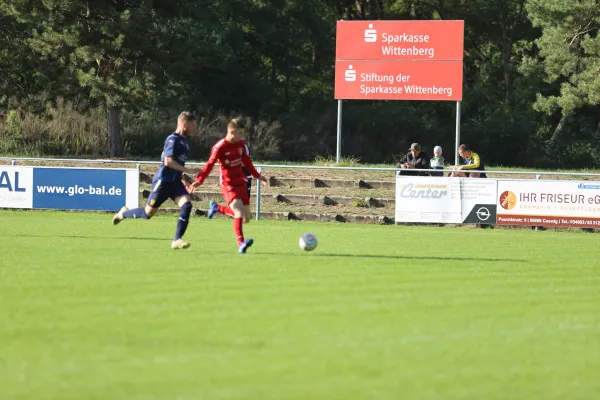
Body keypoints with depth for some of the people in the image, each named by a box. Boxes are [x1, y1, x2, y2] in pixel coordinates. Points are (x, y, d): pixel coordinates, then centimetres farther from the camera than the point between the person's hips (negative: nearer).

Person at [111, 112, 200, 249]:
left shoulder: (184, 141, 12)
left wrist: (182, 176, 23)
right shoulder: (173, 139, -16)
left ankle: (177, 240, -14)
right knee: (148, 213, 1)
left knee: (186, 205, -16)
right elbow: (168, 161, -26)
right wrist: (188, 170, -26)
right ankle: (124, 213, 30)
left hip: (175, 182, 8)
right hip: (163, 181, -8)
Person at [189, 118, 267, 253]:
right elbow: (209, 165, -18)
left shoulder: (241, 143, 5)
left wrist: (257, 176, 26)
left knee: (246, 218, 6)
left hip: (241, 183, 7)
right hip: (228, 185, -7)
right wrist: (199, 180, -30)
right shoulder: (220, 147, -15)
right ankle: (240, 243, -22)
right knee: (239, 213, -25)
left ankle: (218, 208, 27)